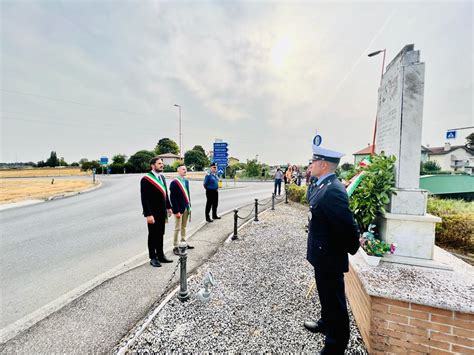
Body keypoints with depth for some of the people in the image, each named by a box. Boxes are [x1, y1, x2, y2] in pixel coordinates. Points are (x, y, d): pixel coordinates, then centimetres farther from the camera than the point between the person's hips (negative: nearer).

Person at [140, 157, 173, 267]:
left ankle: (160, 255, 30)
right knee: (153, 236, 8)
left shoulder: (162, 177, 9)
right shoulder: (146, 179, -14)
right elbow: (144, 199, -17)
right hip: (153, 213, -6)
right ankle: (153, 258, 24)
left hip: (162, 212, 7)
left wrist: (168, 207, 12)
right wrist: (148, 214, -20)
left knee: (160, 235, 16)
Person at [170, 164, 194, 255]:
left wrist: (189, 205, 10)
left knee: (184, 227, 18)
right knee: (177, 228, 3)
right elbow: (173, 198, -16)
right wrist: (176, 211, -18)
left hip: (186, 208, 7)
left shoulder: (186, 181, 8)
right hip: (179, 209, -7)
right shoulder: (174, 182, -14)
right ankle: (175, 247, 15)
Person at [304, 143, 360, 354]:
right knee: (326, 295, 29)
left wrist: (352, 249, -10)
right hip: (323, 255, 9)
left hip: (330, 258, -9)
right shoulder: (322, 186, 3)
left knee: (334, 301, 11)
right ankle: (326, 323, 52)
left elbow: (348, 226, -26)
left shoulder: (333, 191, -28)